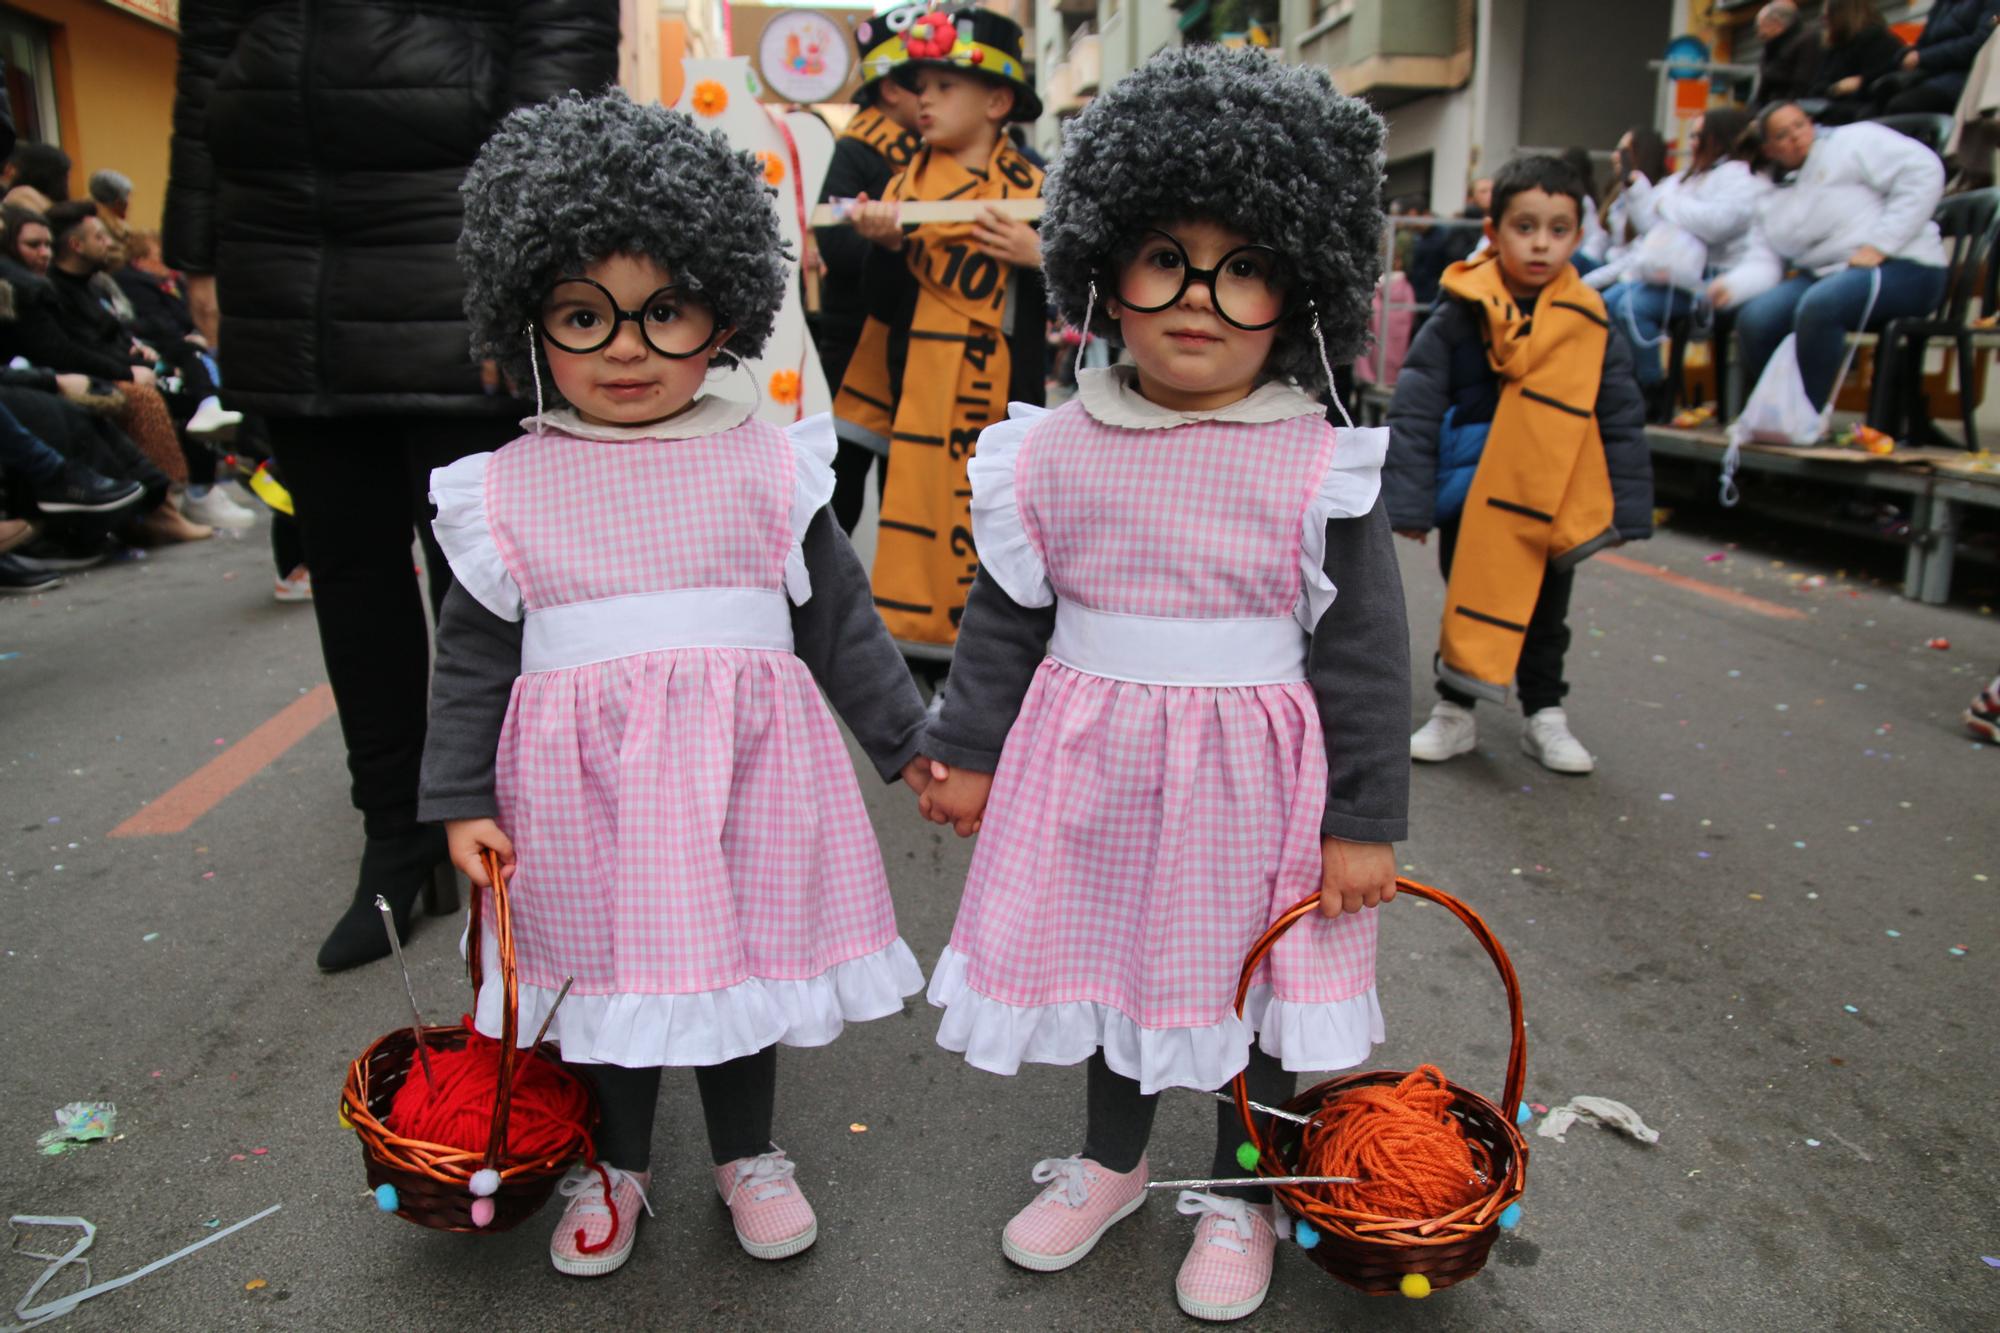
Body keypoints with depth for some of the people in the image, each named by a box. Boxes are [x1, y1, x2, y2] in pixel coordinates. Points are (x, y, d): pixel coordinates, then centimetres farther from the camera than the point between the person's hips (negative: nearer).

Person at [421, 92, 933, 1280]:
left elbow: (840, 616, 5)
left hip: (740, 764, 0)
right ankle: (614, 1167, 40)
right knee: (612, 959, 14)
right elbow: (475, 655, 5)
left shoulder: (769, 467, -2)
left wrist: (909, 742, 6)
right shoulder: (508, 488, -1)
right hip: (584, 776, 0)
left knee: (744, 948, 15)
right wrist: (462, 801, 2)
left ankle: (748, 1154, 39)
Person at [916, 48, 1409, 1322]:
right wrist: (967, 749, 7)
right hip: (1095, 764, 3)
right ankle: (1110, 1161, 47)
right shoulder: (1054, 453, -6)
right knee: (1109, 957, 20)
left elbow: (1365, 651, -8)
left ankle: (1241, 1194, 42)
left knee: (1251, 979, 15)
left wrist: (1365, 821, -7)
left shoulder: (1323, 469, -12)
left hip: (1254, 777, -2)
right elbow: (1004, 616, 4)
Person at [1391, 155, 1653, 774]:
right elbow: (1415, 411, -8)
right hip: (1471, 501, -2)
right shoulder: (1460, 316, -9)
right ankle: (1455, 710, 25)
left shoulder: (1590, 325, -3)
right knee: (1468, 601, 11)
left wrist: (1628, 509, 0)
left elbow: (1622, 422, 3)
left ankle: (1545, 714, 30)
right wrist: (1408, 501, -11)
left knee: (1546, 612, 15)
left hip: (1553, 504, 2)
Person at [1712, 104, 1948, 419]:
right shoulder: (1773, 201, 19)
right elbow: (1763, 261, 6)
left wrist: (1879, 245, -16)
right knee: (1755, 318, -21)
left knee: (1817, 307, -35)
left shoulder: (1852, 142, 4)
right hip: (1822, 275, 6)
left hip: (1900, 268, -5)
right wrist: (1730, 286, -18)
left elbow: (1923, 171, -9)